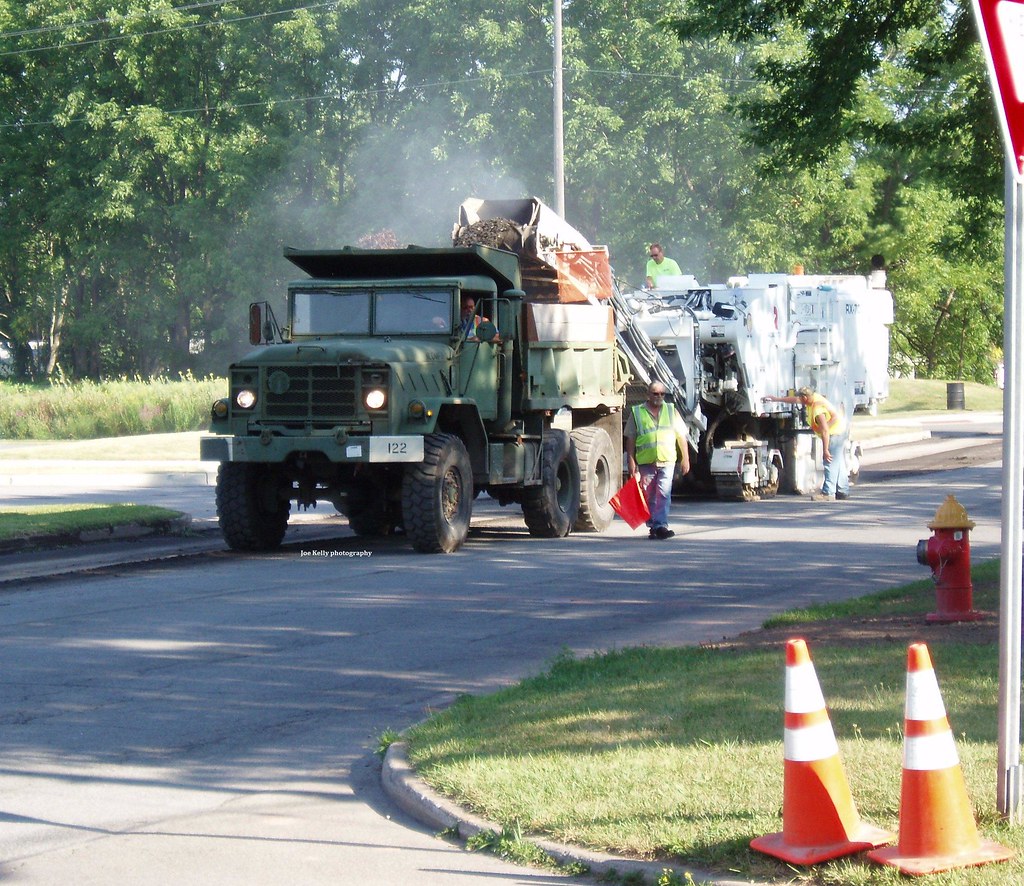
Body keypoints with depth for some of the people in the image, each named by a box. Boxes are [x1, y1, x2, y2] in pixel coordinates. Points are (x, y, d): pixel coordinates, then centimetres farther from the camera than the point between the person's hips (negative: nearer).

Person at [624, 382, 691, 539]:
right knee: (649, 497, 6)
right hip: (645, 461, 0)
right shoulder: (636, 412, 6)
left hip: (667, 461, 0)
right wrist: (631, 461, -1)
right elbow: (630, 439, 6)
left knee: (663, 495, -12)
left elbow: (681, 436, 14)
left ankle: (660, 525, -17)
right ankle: (653, 526, 16)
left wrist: (685, 458, 9)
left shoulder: (671, 410, 12)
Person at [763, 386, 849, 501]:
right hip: (839, 431, 11)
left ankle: (828, 493, -13)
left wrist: (825, 450, -27)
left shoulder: (817, 409, -27)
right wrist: (777, 399, 24)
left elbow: (825, 430, -30)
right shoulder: (813, 398, 2)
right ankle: (843, 491, 18)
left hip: (835, 434, -11)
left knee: (830, 463, -11)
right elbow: (795, 400, 18)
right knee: (839, 464, 13)